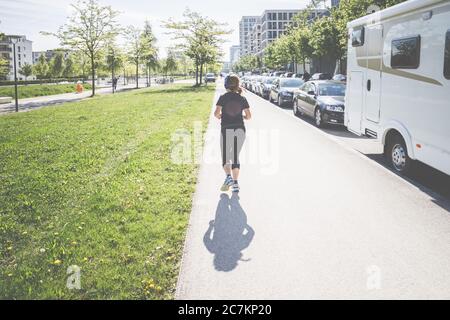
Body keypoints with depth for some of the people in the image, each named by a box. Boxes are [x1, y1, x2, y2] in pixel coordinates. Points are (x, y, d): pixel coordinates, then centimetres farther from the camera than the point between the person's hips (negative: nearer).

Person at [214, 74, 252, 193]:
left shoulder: (223, 97, -3)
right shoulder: (242, 99, 5)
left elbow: (216, 113, -11)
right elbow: (249, 116, 4)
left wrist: (219, 116, 11)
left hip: (227, 130, -3)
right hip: (240, 129, 3)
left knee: (225, 157, 7)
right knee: (235, 156, 12)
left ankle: (228, 176, -18)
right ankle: (235, 183, 6)